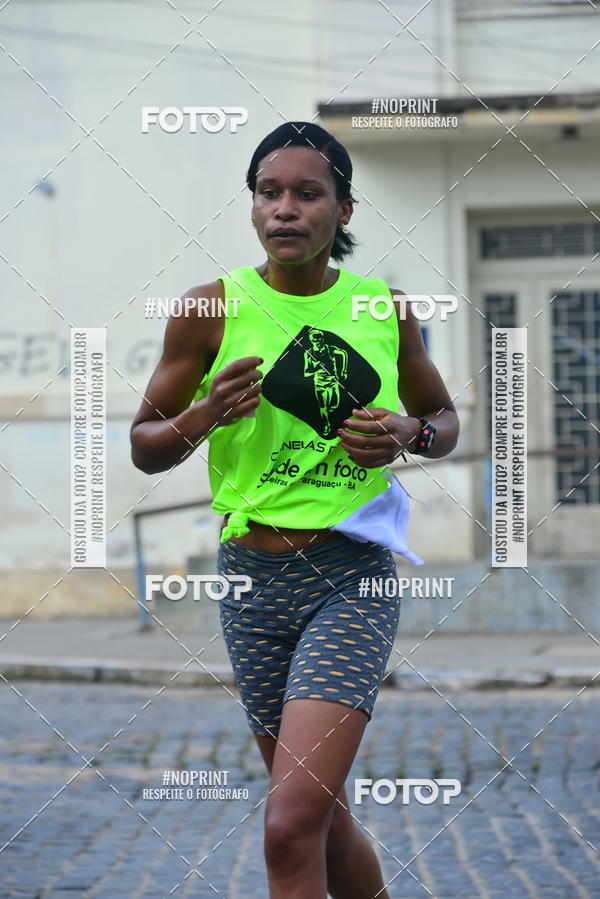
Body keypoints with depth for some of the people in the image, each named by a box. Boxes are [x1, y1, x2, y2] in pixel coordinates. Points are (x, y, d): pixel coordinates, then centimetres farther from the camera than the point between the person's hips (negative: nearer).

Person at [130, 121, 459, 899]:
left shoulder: (385, 308, 4)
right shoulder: (212, 308, 0)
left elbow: (445, 418, 19)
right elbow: (144, 447, 5)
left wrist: (409, 435, -4)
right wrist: (205, 414, -16)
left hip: (355, 578, -2)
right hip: (253, 578, 2)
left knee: (292, 824, -17)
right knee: (324, 815, 12)